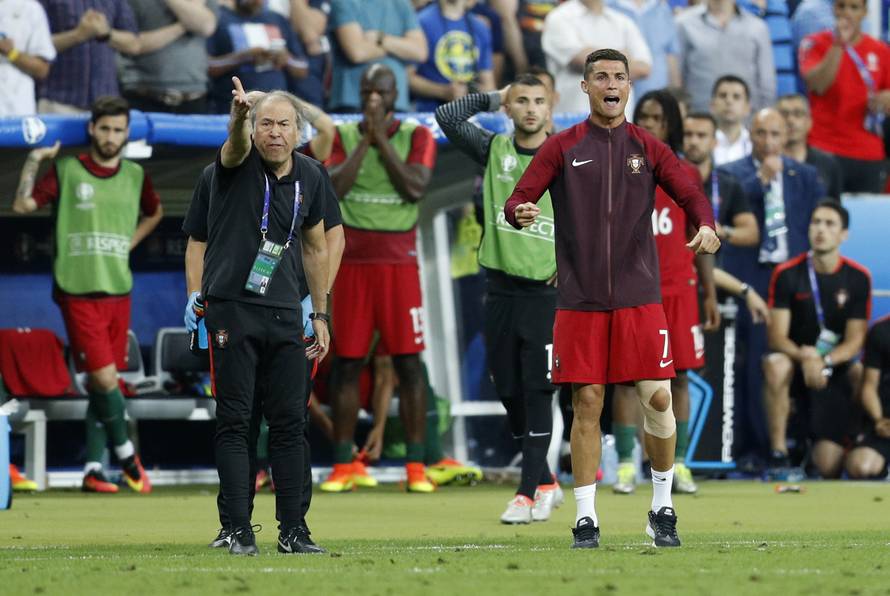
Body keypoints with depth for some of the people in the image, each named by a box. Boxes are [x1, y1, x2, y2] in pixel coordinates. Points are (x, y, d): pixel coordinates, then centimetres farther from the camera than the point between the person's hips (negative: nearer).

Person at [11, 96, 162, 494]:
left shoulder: (135, 176, 9)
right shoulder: (66, 169, -2)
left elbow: (154, 212, 29)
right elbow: (23, 205, -7)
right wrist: (34, 161, -15)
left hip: (118, 292, 4)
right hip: (78, 292, -4)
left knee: (102, 385, 5)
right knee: (104, 379, -12)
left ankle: (93, 469, 10)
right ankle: (126, 454, 6)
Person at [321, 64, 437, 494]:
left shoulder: (416, 136, 4)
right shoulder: (342, 135, 9)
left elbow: (416, 188, -11)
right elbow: (334, 187, -6)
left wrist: (381, 139, -9)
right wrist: (364, 139, -8)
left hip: (398, 261, -2)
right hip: (352, 261, 2)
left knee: (408, 362, -5)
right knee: (347, 364, 2)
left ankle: (416, 466, -3)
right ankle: (342, 466, 6)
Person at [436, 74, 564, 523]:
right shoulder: (494, 150, 7)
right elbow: (447, 116, -3)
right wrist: (494, 98, 2)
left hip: (545, 289, -3)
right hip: (500, 288, 4)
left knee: (536, 391, -9)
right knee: (509, 393, 6)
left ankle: (528, 493, -9)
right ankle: (546, 483, 20)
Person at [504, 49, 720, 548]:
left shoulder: (648, 148, 7)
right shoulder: (562, 148, 5)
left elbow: (690, 193, 0)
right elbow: (517, 200, -1)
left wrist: (705, 225, -22)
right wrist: (520, 213, -25)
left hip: (639, 297, 1)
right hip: (580, 300, -1)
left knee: (657, 397, -6)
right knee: (587, 404, -1)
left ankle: (663, 508, 12)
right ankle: (586, 519, 6)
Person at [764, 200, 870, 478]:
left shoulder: (857, 278, -2)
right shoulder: (787, 275, -5)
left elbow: (854, 342, -4)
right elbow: (777, 337, -10)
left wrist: (824, 361, -25)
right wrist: (804, 357, -31)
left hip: (835, 373, 1)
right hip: (795, 363, -1)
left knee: (829, 468, -11)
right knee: (775, 364, -40)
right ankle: (778, 453, -27)